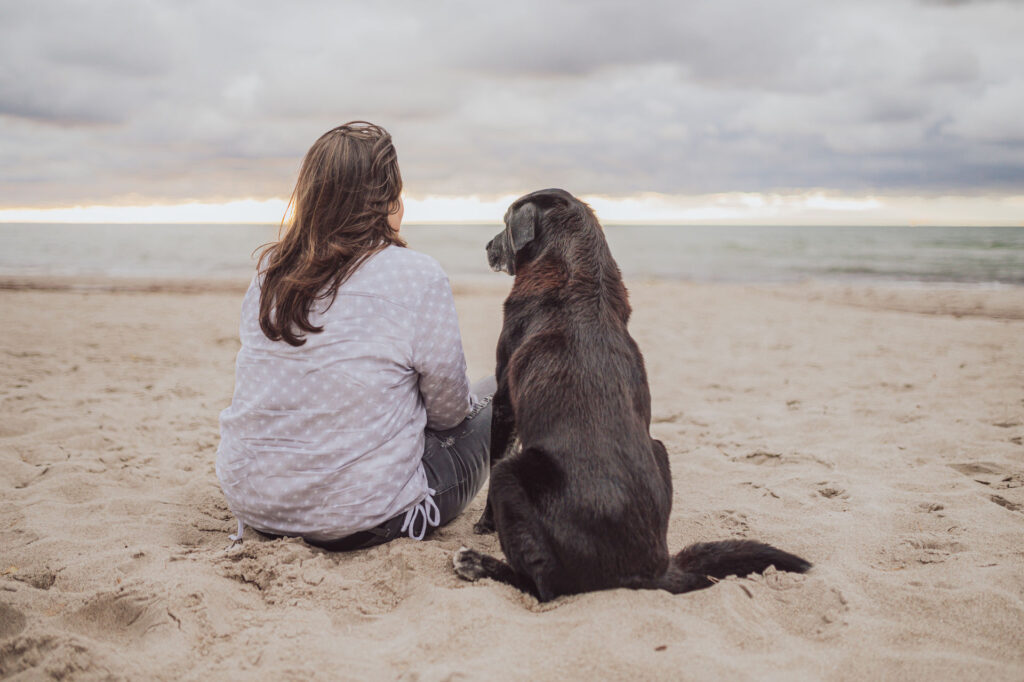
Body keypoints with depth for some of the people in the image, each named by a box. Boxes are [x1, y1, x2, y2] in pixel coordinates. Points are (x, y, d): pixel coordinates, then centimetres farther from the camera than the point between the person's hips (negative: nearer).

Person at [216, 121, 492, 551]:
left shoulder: (270, 270, 1)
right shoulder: (417, 277, -16)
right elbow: (447, 409, -6)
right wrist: (474, 402, 18)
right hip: (357, 521, -6)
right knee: (491, 403, 17)